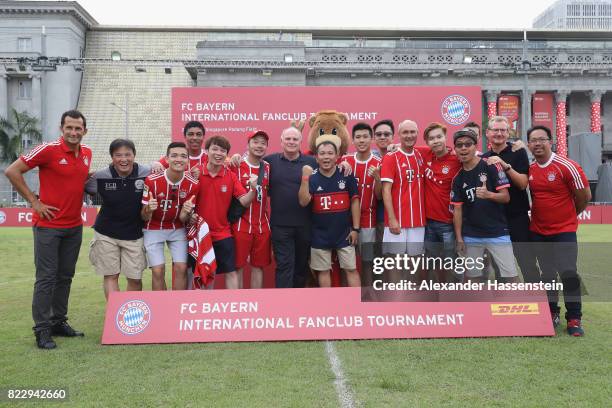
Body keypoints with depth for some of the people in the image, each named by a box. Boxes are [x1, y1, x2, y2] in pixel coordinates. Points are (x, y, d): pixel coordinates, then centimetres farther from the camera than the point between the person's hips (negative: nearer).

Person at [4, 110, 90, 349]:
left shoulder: (87, 153, 7)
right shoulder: (48, 150, -13)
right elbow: (12, 171, -11)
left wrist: (91, 181, 4)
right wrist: (34, 202, -12)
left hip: (75, 225, 6)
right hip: (48, 224, -6)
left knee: (66, 276, 12)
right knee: (46, 278, -3)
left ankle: (59, 322, 24)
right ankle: (42, 330, 5)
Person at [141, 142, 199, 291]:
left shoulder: (193, 184, -16)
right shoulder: (152, 181, -22)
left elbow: (182, 219, -9)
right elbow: (144, 217, -14)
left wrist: (187, 212, -31)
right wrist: (148, 210, -37)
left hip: (177, 229, 2)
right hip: (153, 229, -2)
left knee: (181, 268, -5)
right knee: (158, 271, -6)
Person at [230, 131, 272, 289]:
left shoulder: (268, 167, 9)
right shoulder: (237, 165, -6)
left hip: (263, 225, 5)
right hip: (241, 224, -5)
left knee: (259, 265, 10)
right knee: (238, 265, 3)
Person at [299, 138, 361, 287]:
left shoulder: (346, 176, -5)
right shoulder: (312, 178, -3)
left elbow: (354, 202, -1)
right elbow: (303, 202, -14)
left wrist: (355, 228, -3)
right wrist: (305, 178, -24)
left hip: (344, 233, -1)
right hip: (320, 234, 1)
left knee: (351, 269, 5)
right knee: (323, 270, 10)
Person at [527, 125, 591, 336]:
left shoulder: (567, 166, -14)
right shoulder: (529, 170, 1)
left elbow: (585, 196, -7)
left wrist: (569, 215, 5)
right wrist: (540, 214, 9)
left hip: (564, 230, -4)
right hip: (538, 232, 5)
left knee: (568, 273, -7)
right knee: (547, 275, 11)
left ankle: (574, 319, 4)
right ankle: (552, 314, 24)